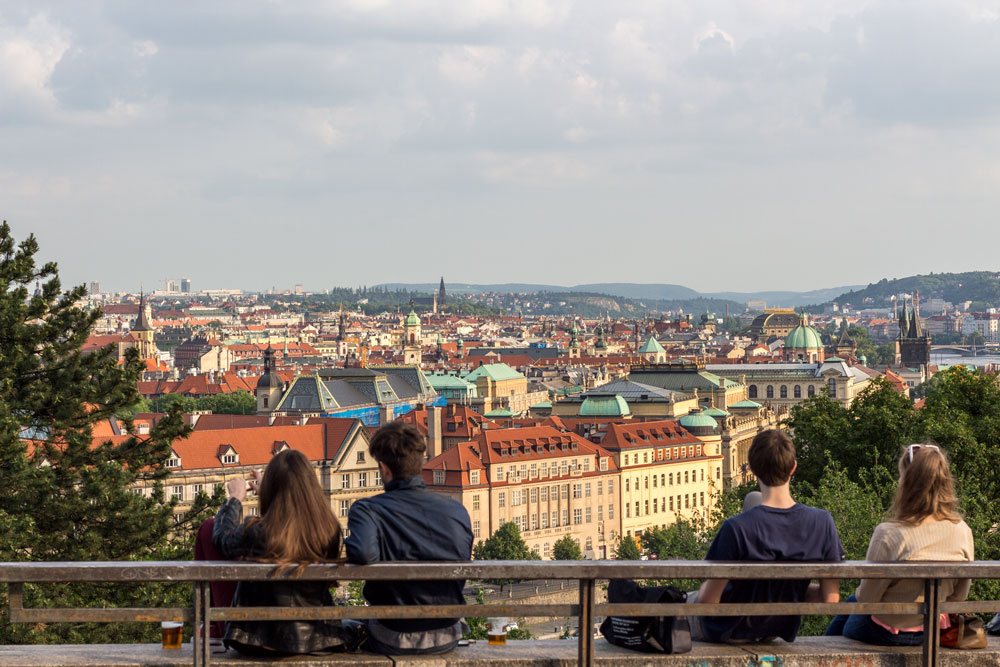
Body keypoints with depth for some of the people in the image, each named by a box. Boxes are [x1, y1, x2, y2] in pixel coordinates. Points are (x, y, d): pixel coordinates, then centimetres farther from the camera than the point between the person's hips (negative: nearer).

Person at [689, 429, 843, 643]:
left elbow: (708, 601, -26)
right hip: (780, 631, 4)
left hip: (727, 631, -4)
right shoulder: (822, 522, -21)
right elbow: (830, 598, -15)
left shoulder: (737, 528, -33)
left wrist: (704, 590, -2)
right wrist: (792, 595, 4)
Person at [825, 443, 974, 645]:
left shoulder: (889, 534, -29)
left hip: (887, 634, -5)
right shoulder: (963, 532, -14)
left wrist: (859, 594, 5)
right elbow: (958, 596, 0)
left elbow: (867, 598, -18)